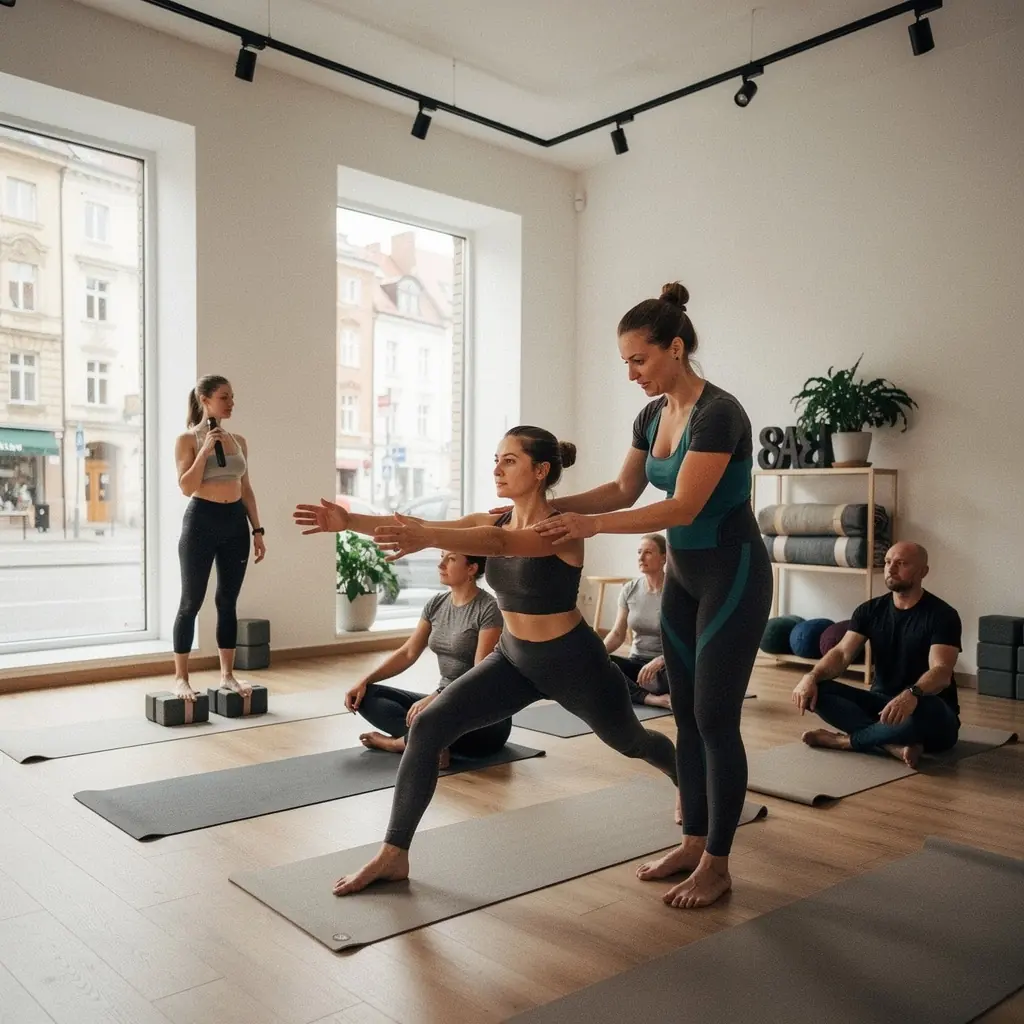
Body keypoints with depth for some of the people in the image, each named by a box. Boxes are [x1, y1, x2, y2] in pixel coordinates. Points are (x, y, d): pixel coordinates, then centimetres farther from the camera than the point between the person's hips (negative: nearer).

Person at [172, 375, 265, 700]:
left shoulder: (239, 441, 10)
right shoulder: (188, 439, -4)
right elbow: (186, 487, -13)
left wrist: (257, 530, 9)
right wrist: (205, 449, -19)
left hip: (236, 523, 5)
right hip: (201, 521, -5)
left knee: (228, 602, 10)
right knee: (191, 602, 1)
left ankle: (227, 674, 18)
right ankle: (180, 678, 10)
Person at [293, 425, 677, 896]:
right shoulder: (493, 521, -6)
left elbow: (500, 544, -45)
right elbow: (422, 528, -18)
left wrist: (428, 537, -61)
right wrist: (350, 520, -31)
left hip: (574, 662, -5)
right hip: (513, 659, 5)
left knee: (630, 741, 22)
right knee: (427, 727, -14)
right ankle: (394, 855, -4)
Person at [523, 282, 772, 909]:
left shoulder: (719, 413, -22)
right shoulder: (652, 415, 5)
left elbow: (683, 507, -27)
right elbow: (624, 491, 12)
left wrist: (592, 525, -31)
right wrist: (549, 505, 3)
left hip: (733, 576, -9)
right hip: (683, 576, 9)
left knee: (716, 718, -2)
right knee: (686, 715, 12)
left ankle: (717, 864, 12)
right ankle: (694, 843, 25)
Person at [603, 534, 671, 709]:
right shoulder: (629, 589, 2)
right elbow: (617, 634, 3)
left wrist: (659, 661, -33)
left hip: (667, 666, -5)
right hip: (637, 662, 5)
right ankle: (654, 699, -31)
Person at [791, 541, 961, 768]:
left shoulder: (941, 615, -12)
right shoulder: (870, 610, 4)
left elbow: (942, 672, -26)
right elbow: (842, 653, -7)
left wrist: (911, 694, -49)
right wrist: (812, 676, -29)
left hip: (931, 714, -4)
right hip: (881, 703, 5)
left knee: (923, 710, -42)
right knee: (818, 692, -20)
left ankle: (845, 740, -22)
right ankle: (895, 746, -33)